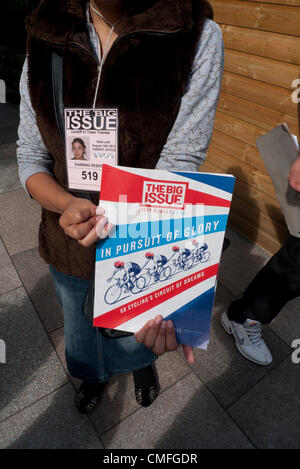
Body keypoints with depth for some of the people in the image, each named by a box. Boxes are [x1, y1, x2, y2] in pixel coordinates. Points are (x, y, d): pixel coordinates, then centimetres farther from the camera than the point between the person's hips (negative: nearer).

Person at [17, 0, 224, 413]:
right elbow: (31, 159, -5)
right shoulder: (45, 42, -6)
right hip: (70, 239, 3)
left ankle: (142, 364, 68)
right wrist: (68, 205, -28)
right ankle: (94, 374, 70)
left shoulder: (197, 38, -16)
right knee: (80, 330, 30)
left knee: (135, 337, 25)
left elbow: (178, 166, -23)